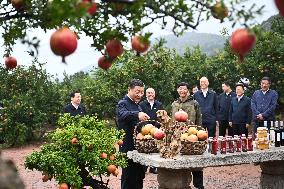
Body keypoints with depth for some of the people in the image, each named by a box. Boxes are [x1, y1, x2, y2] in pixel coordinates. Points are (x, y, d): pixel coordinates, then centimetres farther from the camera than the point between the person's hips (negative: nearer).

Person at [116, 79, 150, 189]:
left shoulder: (137, 105, 16)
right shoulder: (123, 104, -11)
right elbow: (123, 114, -34)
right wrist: (137, 114, -52)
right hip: (128, 148, -9)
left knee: (139, 178, 17)